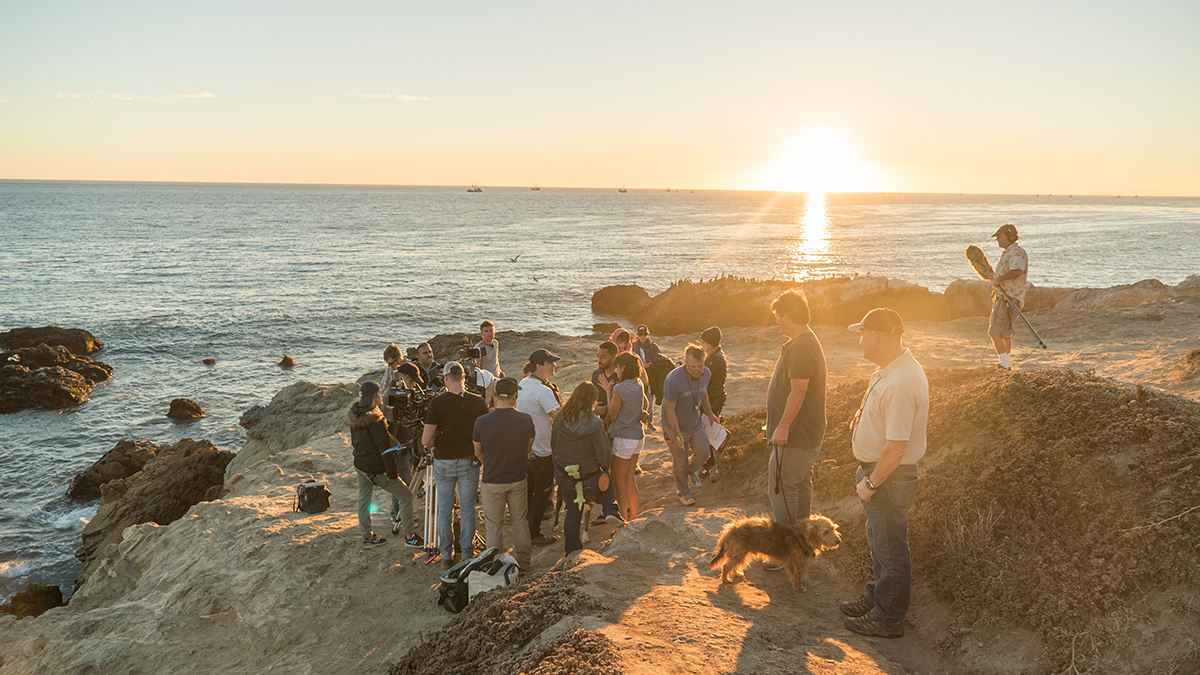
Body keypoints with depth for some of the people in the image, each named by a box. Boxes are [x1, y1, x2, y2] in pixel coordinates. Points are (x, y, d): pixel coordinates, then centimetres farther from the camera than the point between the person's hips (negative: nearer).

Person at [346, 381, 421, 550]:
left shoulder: (354, 415, 0)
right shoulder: (374, 420, -26)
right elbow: (384, 448, -23)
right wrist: (392, 473, -18)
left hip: (359, 465, 9)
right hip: (376, 469, -9)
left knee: (364, 499, 18)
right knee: (405, 495, 3)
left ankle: (367, 537, 27)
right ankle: (410, 536, 9)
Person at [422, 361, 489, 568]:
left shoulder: (437, 402, -12)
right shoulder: (478, 402, -8)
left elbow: (426, 440, -14)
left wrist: (434, 444, 8)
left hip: (443, 461, 0)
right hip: (469, 462, 0)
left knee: (444, 510, 12)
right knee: (467, 510, 11)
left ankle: (446, 555, 20)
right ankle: (468, 554, 17)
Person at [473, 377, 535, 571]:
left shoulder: (481, 422, -17)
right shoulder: (526, 420, -13)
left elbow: (478, 453, -1)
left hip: (492, 482, -2)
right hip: (519, 480, 2)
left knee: (493, 525, 13)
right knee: (520, 521, 18)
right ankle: (522, 562, 29)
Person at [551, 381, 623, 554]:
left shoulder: (561, 419, -10)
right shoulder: (594, 424, -22)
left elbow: (553, 442, 4)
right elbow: (604, 454, -17)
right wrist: (605, 468, 5)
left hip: (563, 474, 3)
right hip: (588, 475, -3)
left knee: (573, 511, 21)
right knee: (607, 482, 30)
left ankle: (571, 550, 28)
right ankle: (610, 511, 8)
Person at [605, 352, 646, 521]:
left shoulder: (620, 389, -21)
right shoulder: (639, 385, 3)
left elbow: (613, 415, -13)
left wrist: (608, 390, -5)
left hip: (623, 439, -8)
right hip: (638, 436, 8)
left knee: (619, 481, 6)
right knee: (629, 479, 19)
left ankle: (624, 519, 12)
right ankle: (633, 515, 28)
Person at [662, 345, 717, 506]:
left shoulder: (706, 374, -11)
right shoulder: (673, 380, -30)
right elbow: (670, 410, -23)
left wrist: (710, 414, 21)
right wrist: (677, 434, -22)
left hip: (696, 424, 5)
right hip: (676, 427, -5)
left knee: (703, 453, 2)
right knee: (680, 462, 6)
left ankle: (692, 470, 37)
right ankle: (683, 491, 30)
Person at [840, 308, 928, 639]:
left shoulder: (900, 384, -29)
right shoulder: (890, 369, 5)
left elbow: (896, 447, -29)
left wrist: (871, 482, -19)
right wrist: (862, 417, 5)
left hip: (889, 476, -10)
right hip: (877, 469, 10)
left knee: (890, 549, 4)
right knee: (879, 542, 23)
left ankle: (888, 618, 18)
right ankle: (876, 598, 40)